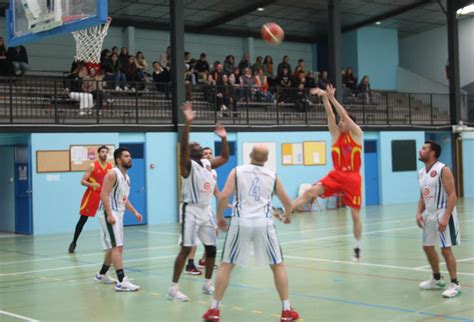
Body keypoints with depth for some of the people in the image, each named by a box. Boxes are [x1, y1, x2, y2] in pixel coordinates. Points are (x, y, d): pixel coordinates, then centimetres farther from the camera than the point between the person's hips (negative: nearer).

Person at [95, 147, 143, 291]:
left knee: (114, 247, 19)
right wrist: (109, 214, -27)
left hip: (118, 213, 10)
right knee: (117, 247, -15)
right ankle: (121, 282, -19)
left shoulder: (126, 177, 16)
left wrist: (134, 212, 16)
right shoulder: (112, 174, -13)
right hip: (109, 213, -10)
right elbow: (104, 195, -20)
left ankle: (102, 274, 35)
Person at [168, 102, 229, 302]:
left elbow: (225, 157, 26)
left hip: (206, 210, 8)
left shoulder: (207, 164, 12)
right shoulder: (187, 165, -10)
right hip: (191, 210, -7)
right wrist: (188, 122, -36)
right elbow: (183, 146, -27)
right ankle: (173, 288, -7)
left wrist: (224, 138, 14)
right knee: (186, 249, -11)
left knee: (212, 248, 10)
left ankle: (207, 284, 25)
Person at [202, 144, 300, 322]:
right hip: (264, 224, 1)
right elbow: (287, 202, 18)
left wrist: (220, 217, 10)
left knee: (226, 266, 12)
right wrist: (288, 216, 39)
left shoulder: (237, 171, 5)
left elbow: (224, 196, -5)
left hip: (241, 223, -1)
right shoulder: (272, 175, 11)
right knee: (278, 266, 14)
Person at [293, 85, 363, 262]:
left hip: (353, 177, -3)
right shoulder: (336, 133, 8)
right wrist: (324, 97, -18)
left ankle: (357, 249, 13)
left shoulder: (356, 133, -1)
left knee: (355, 214, 2)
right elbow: (330, 114, -4)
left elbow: (344, 114, -13)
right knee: (311, 191, -19)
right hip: (336, 174, 3)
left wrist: (332, 97, -20)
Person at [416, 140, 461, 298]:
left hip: (442, 215, -9)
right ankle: (437, 279, 34)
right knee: (427, 247, 17)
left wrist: (446, 217, -25)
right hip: (429, 215, 9)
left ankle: (455, 284, 0)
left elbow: (452, 195, -18)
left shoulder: (443, 170, -14)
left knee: (446, 249, -9)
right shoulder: (421, 173, 10)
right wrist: (419, 213, 2)